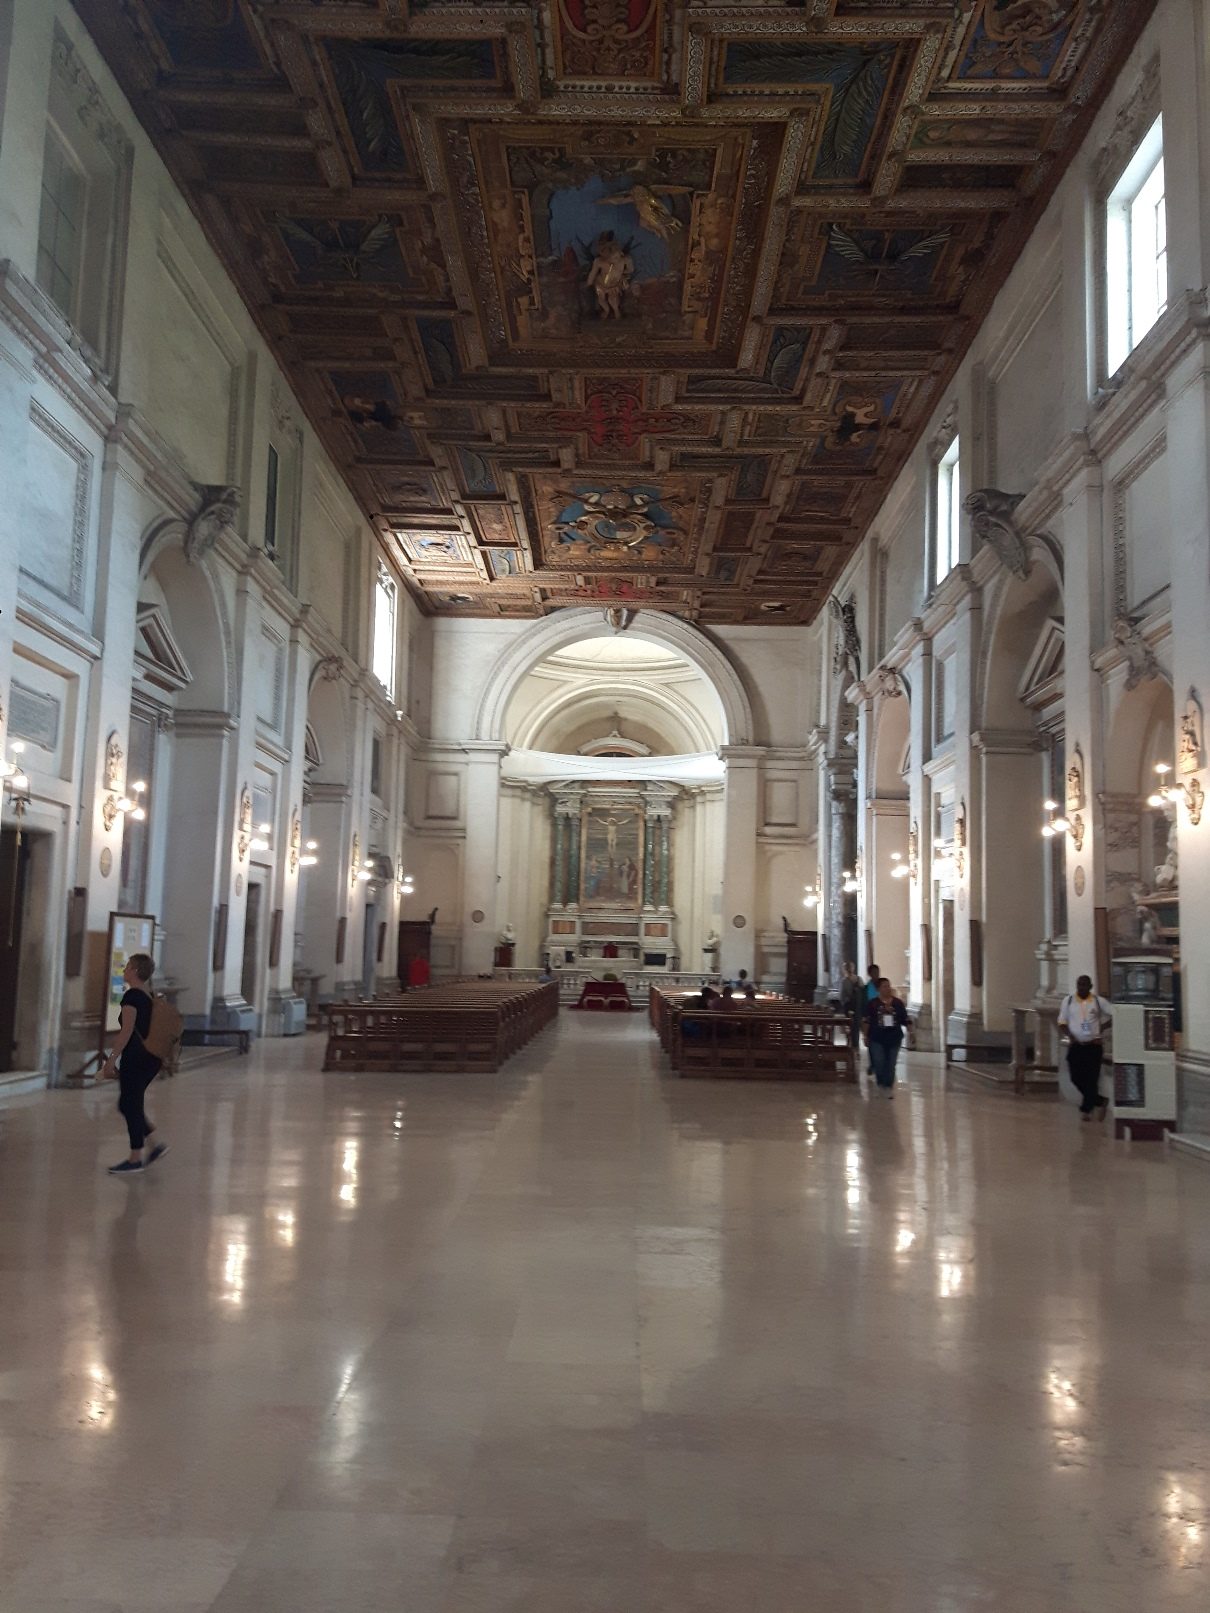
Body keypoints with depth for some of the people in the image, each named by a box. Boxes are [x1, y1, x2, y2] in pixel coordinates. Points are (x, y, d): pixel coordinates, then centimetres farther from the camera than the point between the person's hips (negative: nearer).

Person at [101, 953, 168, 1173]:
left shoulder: (131, 996, -13)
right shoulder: (148, 997, 14)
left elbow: (127, 1031, -18)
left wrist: (112, 1058, -15)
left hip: (135, 1059, -9)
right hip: (150, 1058, 9)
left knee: (130, 1106, 0)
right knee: (128, 1105, 17)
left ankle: (135, 1158, 6)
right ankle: (156, 1144, 13)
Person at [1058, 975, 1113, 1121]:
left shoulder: (1099, 1001, 0)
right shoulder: (1068, 1001, 4)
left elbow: (1114, 1015, 3)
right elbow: (1062, 1022, 4)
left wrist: (1102, 1027, -7)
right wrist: (1070, 1035, -10)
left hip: (1094, 1045, -2)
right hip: (1075, 1045, 2)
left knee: (1091, 1079, -5)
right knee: (1076, 1078, 2)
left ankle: (1086, 1109, 5)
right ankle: (1100, 1101, 21)